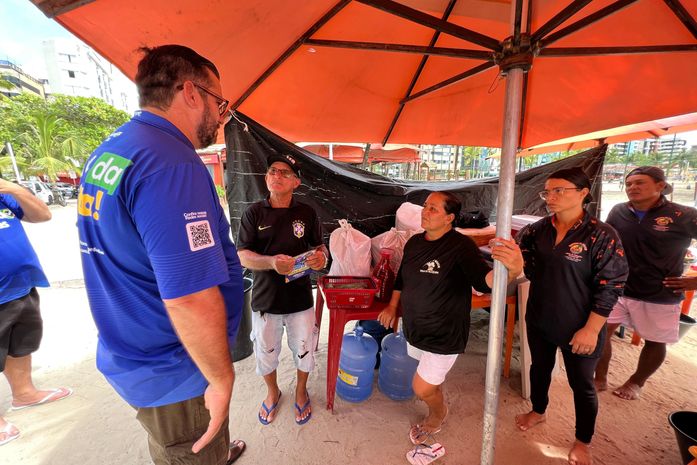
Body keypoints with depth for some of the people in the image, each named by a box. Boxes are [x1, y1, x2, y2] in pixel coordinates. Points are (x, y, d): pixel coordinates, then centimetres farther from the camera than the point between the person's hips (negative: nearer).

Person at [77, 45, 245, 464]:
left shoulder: (107, 152, 4)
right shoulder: (171, 164, -28)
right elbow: (192, 300, -34)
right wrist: (222, 377, -18)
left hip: (136, 356, 9)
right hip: (174, 371, -9)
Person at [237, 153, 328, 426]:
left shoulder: (306, 213, -3)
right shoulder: (254, 213, -5)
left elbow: (319, 247, 4)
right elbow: (242, 256, -8)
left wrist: (321, 257, -21)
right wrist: (271, 262, -28)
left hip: (300, 298, 0)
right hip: (265, 298, 0)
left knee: (304, 351, 17)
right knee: (266, 353, 19)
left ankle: (301, 391, 48)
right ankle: (272, 392, 51)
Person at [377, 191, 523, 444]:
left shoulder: (461, 246, -22)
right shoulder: (414, 242, -1)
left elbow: (485, 281, -35)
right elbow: (402, 278, 11)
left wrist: (512, 270, -55)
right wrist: (392, 306, 13)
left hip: (444, 333, -6)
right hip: (415, 328, 6)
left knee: (422, 388, 4)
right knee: (429, 380, 25)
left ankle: (438, 414, 39)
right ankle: (437, 408, 56)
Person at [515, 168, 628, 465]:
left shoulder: (601, 235, -17)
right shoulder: (539, 229, -3)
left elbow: (610, 287, -15)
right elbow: (530, 268, 13)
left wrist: (591, 329, -17)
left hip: (577, 328, -4)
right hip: (539, 320, 4)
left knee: (581, 385, 16)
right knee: (540, 368, 24)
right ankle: (538, 411, 51)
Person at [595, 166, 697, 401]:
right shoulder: (618, 212, -2)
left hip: (659, 295, -2)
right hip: (616, 290, 2)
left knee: (654, 342, 14)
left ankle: (636, 383, 38)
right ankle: (600, 379, 22)